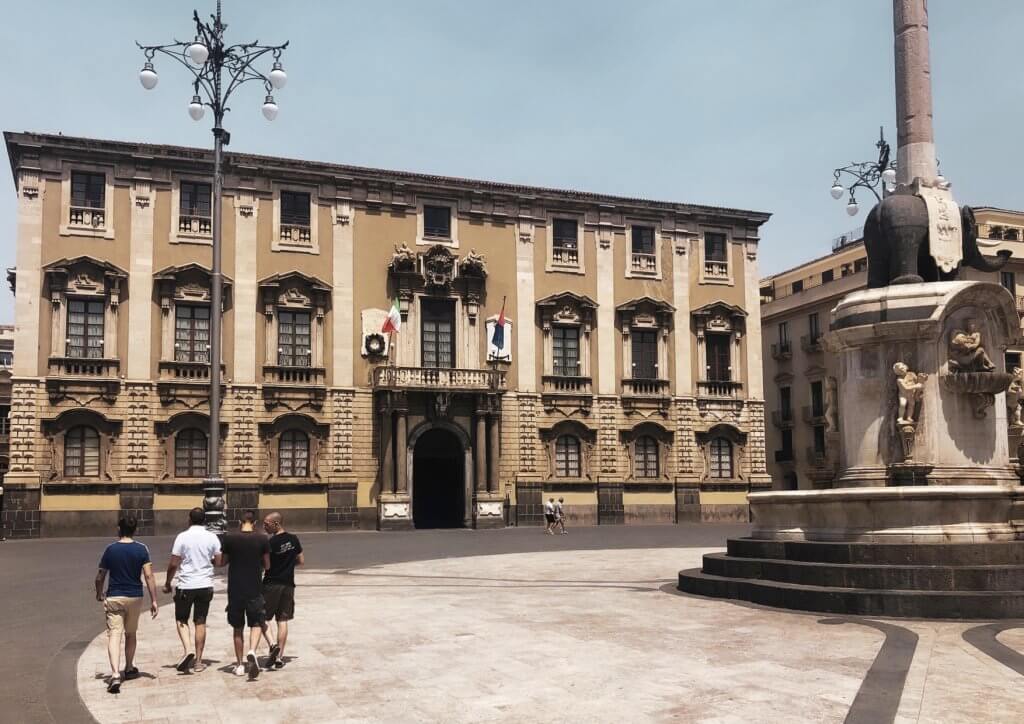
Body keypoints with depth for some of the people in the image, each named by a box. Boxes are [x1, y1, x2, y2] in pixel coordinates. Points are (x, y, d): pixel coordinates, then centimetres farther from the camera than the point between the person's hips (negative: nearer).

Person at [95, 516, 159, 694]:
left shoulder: (110, 549, -4)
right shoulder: (141, 549, -4)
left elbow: (100, 577, 3)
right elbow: (149, 576, -11)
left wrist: (99, 595, 22)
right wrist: (154, 600, -8)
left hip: (113, 597, -2)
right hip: (135, 597, 2)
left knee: (114, 635, -7)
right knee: (131, 634, 20)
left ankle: (115, 674, -23)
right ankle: (129, 668, 35)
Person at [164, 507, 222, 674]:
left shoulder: (183, 537, -8)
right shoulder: (212, 537, 0)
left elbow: (173, 564, -7)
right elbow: (218, 561, 4)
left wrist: (167, 583, 6)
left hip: (186, 585, -2)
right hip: (205, 585, 3)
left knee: (181, 620, 12)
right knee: (200, 623, 9)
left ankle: (188, 649, -10)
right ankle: (198, 661, 11)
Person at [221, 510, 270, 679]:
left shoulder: (229, 538, -4)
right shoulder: (262, 539, -5)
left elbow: (223, 562, 7)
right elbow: (267, 566, 3)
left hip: (235, 589, 1)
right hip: (254, 589, -1)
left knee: (238, 628, 12)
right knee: (256, 624, 9)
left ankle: (239, 665, 17)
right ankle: (252, 652, -18)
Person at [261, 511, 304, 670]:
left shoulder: (271, 543, -15)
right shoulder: (294, 539, 2)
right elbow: (302, 561, 10)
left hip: (271, 584, -5)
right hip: (288, 585, 5)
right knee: (282, 620, 9)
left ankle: (273, 645, -11)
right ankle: (279, 657, 9)